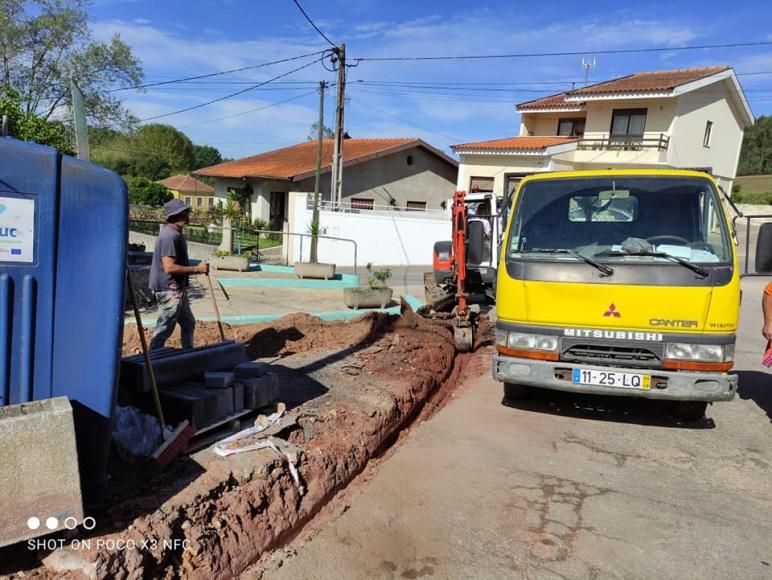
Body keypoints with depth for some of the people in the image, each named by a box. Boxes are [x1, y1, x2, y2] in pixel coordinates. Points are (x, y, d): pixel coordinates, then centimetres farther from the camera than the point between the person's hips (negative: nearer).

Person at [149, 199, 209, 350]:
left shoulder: (175, 233, 13)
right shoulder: (170, 236, -20)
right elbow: (169, 267, -26)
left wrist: (196, 269, 12)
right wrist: (196, 269, -20)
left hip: (177, 289, 11)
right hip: (169, 290, -11)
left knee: (188, 324, 20)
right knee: (164, 330, -3)